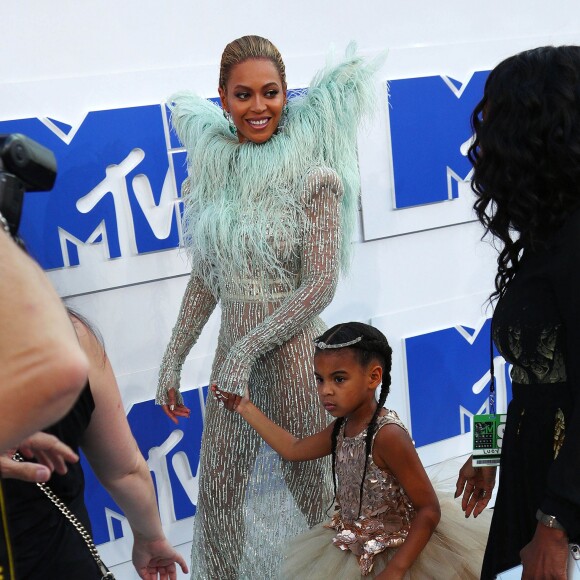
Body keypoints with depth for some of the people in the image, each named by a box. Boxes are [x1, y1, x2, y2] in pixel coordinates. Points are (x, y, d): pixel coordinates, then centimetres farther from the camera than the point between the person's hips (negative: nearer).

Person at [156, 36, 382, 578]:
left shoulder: (314, 177, -13)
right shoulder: (212, 170, 2)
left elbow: (320, 285, -16)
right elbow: (205, 277, 8)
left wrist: (246, 351, -18)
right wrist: (172, 361, 7)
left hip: (292, 351, -4)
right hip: (232, 351, 5)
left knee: (308, 487, 14)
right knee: (218, 494, 15)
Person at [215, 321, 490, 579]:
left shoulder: (388, 435, -27)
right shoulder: (343, 426, -4)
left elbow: (429, 511, -23)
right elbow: (294, 449, 13)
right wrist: (246, 408, 11)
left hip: (399, 554, -7)